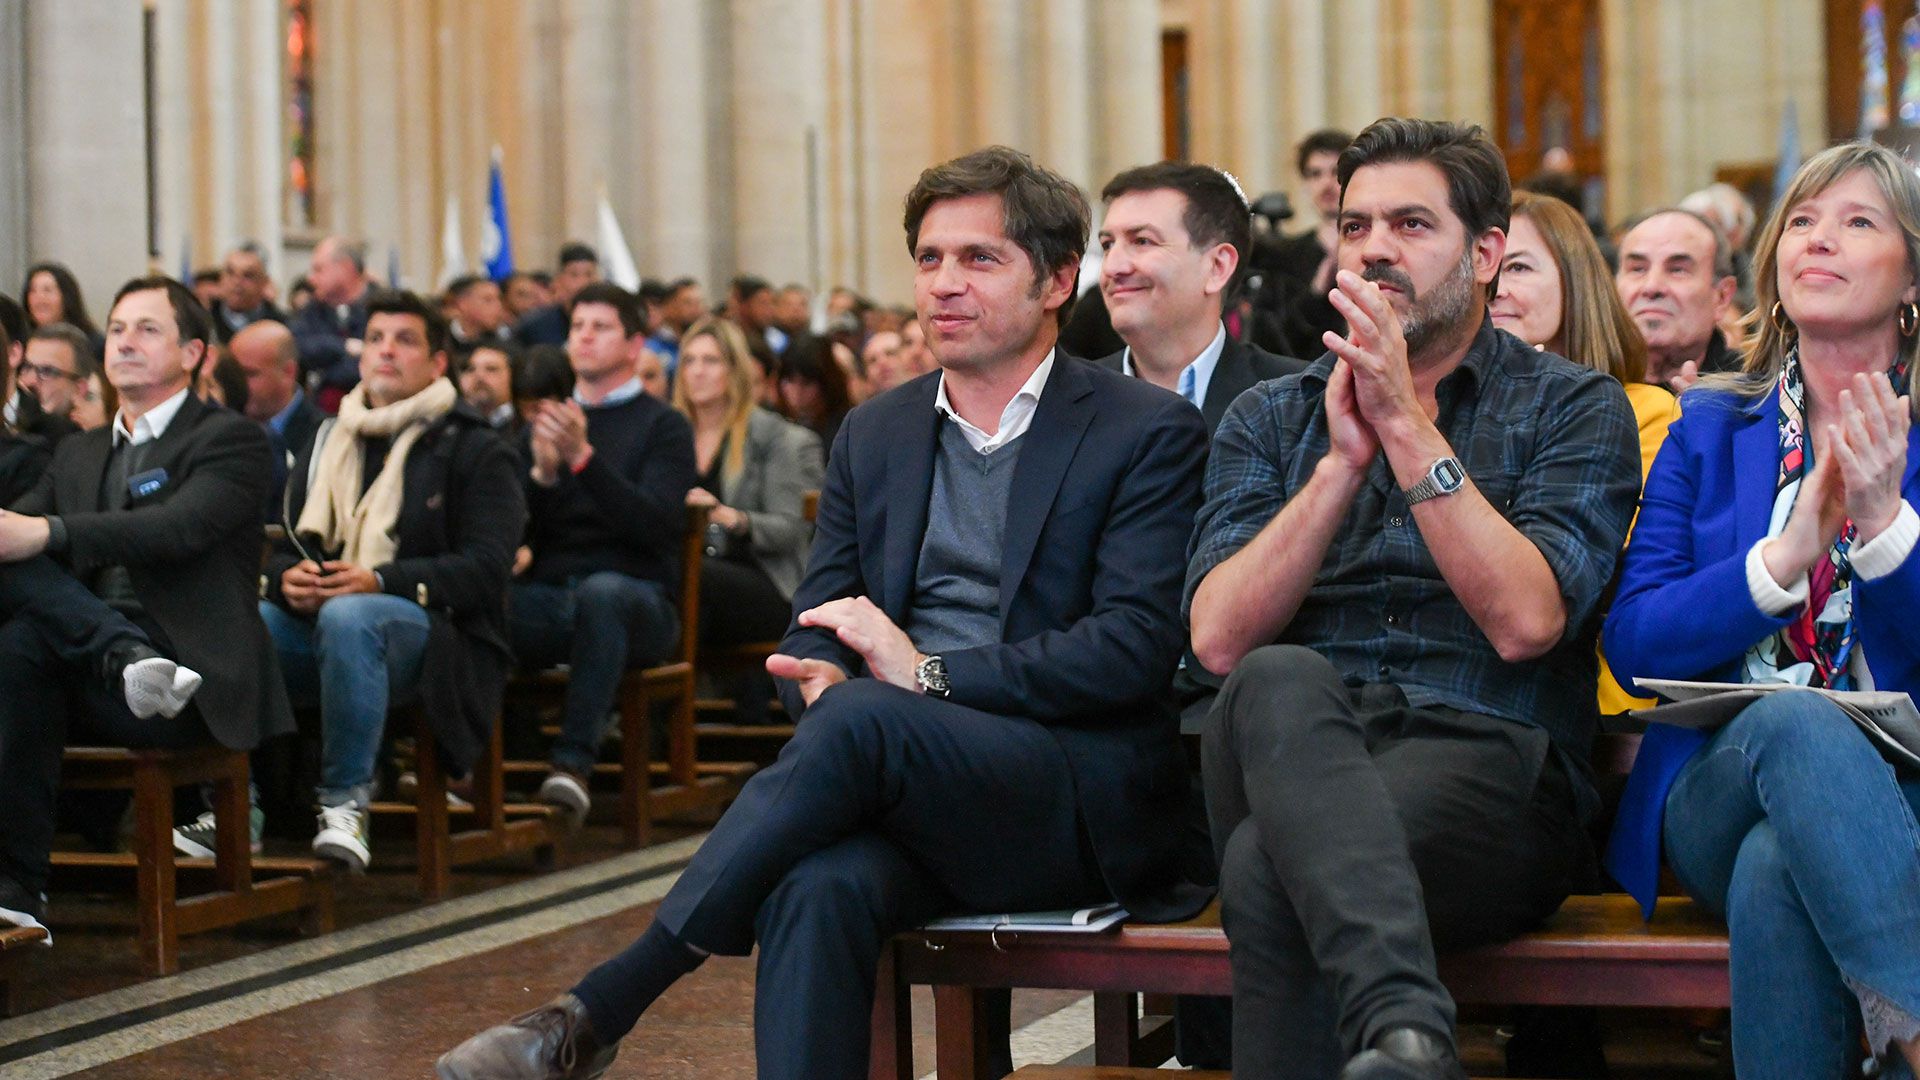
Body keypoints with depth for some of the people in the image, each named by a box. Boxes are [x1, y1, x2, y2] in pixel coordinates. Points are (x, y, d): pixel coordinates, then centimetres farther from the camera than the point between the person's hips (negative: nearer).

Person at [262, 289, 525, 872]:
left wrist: (382, 580, -21)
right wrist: (288, 580, -10)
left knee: (348, 617, -39)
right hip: (319, 628, 5)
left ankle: (346, 801, -31)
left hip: (437, 635, -5)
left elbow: (486, 567, -8)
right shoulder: (326, 444, 22)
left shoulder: (475, 450, 5)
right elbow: (285, 548, 16)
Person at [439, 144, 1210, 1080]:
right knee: (818, 888, -33)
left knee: (860, 719, -33)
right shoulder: (874, 434, 19)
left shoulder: (1149, 433, 2)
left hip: (1082, 807, -4)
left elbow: (1135, 648, -9)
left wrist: (929, 672, -16)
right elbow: (815, 630, 17)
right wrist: (820, 679, -9)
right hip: (910, 798, 4)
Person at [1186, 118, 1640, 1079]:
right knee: (1279, 682, -38)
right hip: (1290, 751, 3)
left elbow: (1525, 622, -8)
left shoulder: (1574, 409, 11)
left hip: (1486, 759, -3)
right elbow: (1220, 638, 3)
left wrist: (1406, 424, -9)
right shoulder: (1267, 420, 20)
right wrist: (1344, 460, -5)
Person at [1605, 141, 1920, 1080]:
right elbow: (1633, 643, 3)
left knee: (1775, 869, -39)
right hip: (1723, 782, 1)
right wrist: (1785, 558, -12)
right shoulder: (1710, 432, 16)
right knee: (1794, 722, -38)